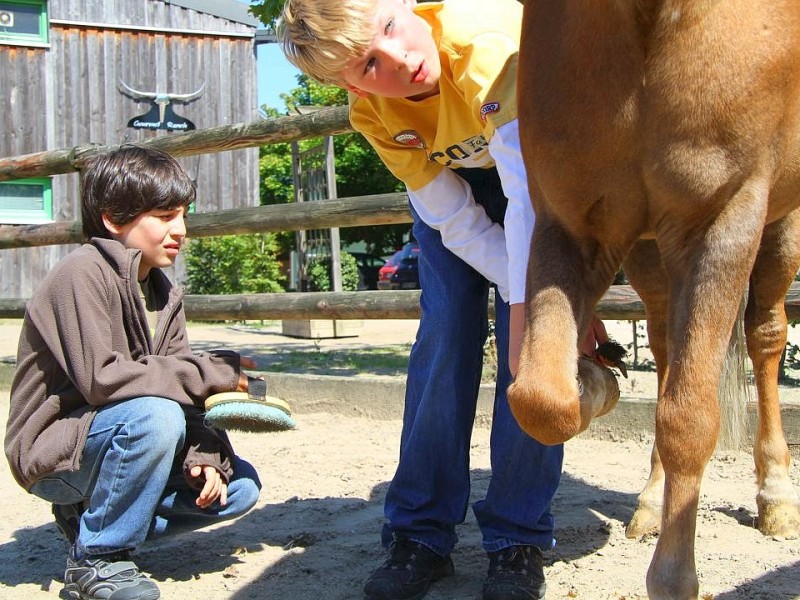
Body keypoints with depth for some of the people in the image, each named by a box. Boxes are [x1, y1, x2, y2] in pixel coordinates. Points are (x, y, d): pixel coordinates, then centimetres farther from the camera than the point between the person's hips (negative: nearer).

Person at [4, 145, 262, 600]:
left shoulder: (164, 292, 6)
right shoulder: (82, 274, -19)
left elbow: (177, 386, 2)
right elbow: (100, 378, -28)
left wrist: (204, 455, -16)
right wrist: (210, 374, -24)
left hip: (120, 441, 8)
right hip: (56, 455, -8)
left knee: (241, 485, -2)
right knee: (155, 416, -35)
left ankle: (96, 516, 10)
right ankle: (97, 558, -14)